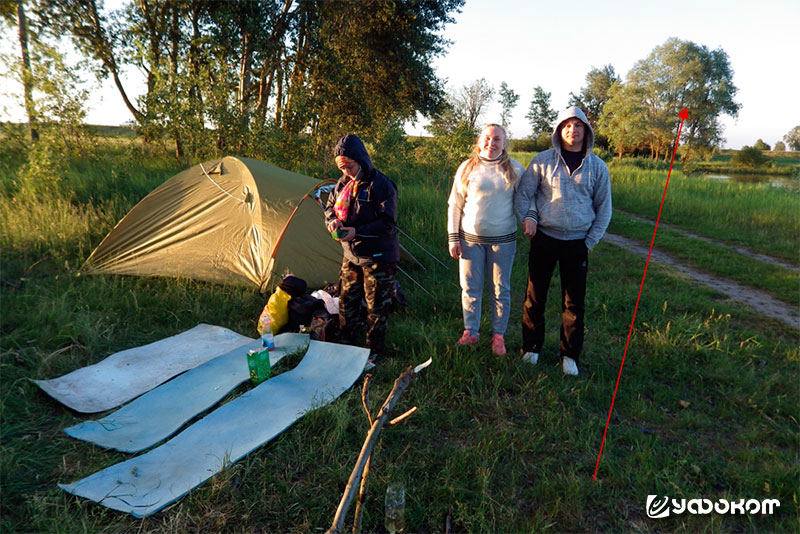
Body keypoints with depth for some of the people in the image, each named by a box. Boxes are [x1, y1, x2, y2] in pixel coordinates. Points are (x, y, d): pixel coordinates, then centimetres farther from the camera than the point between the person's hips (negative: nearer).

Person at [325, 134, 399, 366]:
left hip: (377, 257, -6)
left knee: (376, 307, 5)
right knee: (346, 301, 16)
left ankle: (374, 351, 22)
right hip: (351, 255, 7)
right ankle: (346, 344, 35)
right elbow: (330, 206, 17)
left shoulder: (380, 184, -16)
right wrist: (332, 221, -7)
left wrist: (358, 232, -26)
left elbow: (387, 223, -19)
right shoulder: (343, 183, 4)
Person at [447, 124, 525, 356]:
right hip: (470, 238, 1)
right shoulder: (467, 168, 2)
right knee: (470, 288, 8)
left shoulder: (515, 169, 2)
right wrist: (453, 237, 1)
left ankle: (498, 335, 23)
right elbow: (455, 204, 5)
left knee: (501, 290, 8)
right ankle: (470, 332, 24)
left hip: (503, 239, 0)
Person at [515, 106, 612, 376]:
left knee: (574, 302, 6)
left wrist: (591, 240, 4)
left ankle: (570, 355, 21)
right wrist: (528, 217, -11)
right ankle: (532, 348, 23)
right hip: (544, 239, -1)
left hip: (577, 243, 1)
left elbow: (604, 208, 11)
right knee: (535, 296, 6)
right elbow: (524, 193, 7)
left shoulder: (597, 167, 5)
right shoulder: (542, 161, 1)